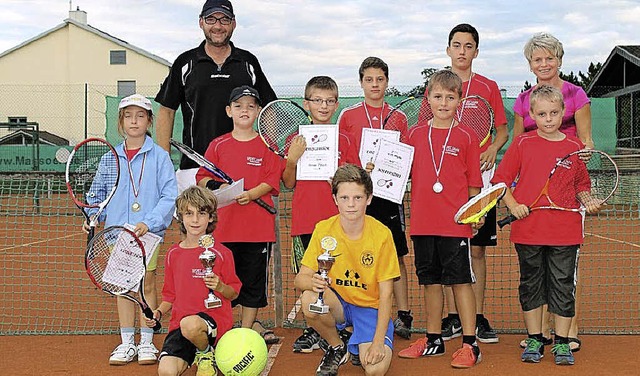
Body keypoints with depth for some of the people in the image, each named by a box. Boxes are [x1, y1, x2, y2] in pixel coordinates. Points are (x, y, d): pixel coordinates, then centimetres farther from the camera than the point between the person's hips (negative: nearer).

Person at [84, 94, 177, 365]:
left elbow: (169, 195, -7)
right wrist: (93, 217, 0)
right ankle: (127, 343, 17)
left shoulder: (159, 156, -2)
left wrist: (149, 222, -16)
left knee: (147, 282, 1)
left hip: (149, 231, -3)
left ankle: (147, 342, 13)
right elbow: (97, 193, 16)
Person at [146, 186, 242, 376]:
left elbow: (233, 293, 3)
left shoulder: (220, 253, -2)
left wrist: (220, 287, -17)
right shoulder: (173, 254, 10)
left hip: (214, 318, -2)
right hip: (180, 321, 2)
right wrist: (158, 312, 1)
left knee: (190, 325, -39)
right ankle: (190, 353, 9)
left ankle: (207, 353, -5)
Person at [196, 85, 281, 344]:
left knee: (254, 276, 5)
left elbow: (272, 180, -3)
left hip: (259, 224, -1)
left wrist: (251, 194, -19)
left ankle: (247, 326, 18)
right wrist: (218, 186, -13)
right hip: (224, 223, 1)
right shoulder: (218, 145, 8)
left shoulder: (266, 145, 4)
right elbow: (202, 178, 7)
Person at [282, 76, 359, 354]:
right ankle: (314, 330, 16)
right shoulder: (298, 140, 7)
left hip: (337, 219, 0)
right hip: (306, 221, 0)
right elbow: (289, 183, 7)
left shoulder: (344, 141, 8)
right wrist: (292, 159, -10)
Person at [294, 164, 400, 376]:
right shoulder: (323, 229, -11)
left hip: (371, 308, -2)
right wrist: (313, 282, -36)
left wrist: (378, 340, -22)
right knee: (309, 300, -32)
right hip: (337, 303, 2)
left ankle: (362, 347, 13)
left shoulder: (382, 234, -15)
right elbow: (300, 279, -11)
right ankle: (336, 348, -1)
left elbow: (385, 294, -12)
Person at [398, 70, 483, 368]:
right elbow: (406, 173, 14)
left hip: (455, 222, -4)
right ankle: (433, 340, 25)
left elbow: (474, 182, 0)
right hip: (422, 221, 4)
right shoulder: (415, 134, 9)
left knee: (461, 281, 0)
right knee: (430, 281, 13)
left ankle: (470, 345, 7)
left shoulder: (466, 137, 0)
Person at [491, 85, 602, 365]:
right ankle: (534, 340, 21)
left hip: (565, 230, 1)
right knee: (531, 284, 9)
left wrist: (587, 201, -5)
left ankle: (562, 343, 16)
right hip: (528, 229, 0)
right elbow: (501, 179, 3)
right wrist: (513, 205, -10)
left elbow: (581, 185, 14)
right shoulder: (522, 143, 1)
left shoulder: (574, 147, 4)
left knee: (563, 285, 5)